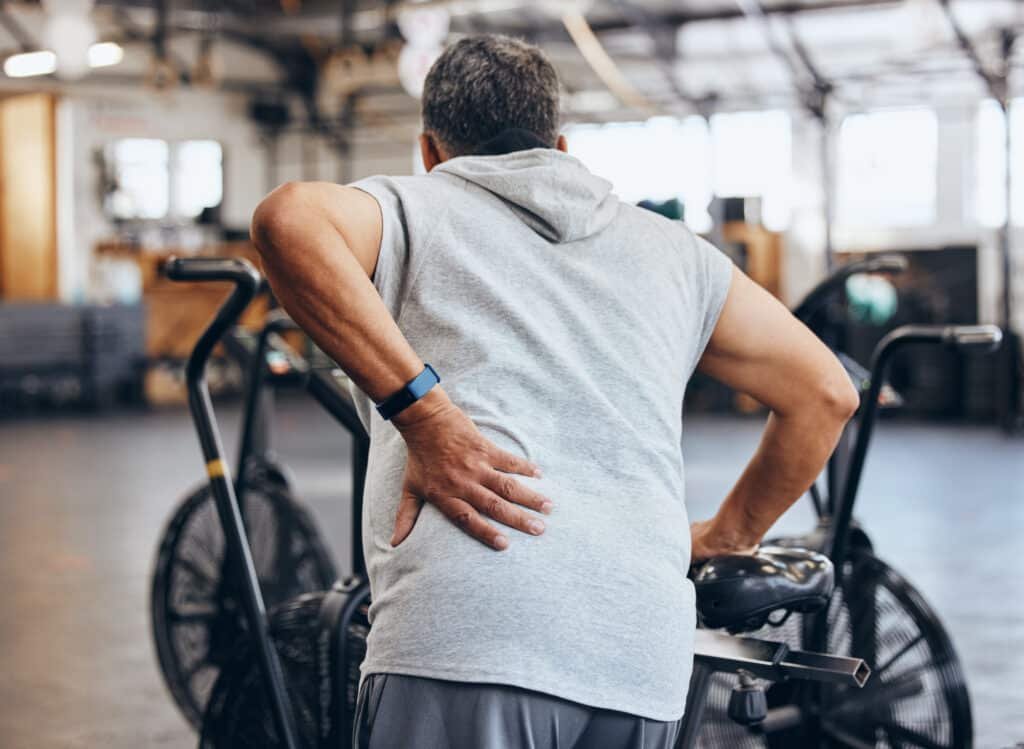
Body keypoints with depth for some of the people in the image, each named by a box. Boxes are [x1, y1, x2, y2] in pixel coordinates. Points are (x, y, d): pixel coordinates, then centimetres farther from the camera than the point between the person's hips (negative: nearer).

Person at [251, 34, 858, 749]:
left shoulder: (406, 207, 16)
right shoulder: (669, 248, 26)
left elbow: (288, 217, -8)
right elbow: (826, 392, 26)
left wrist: (422, 414, -11)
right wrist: (726, 536, 33)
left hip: (463, 641, -4)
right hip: (645, 662, 4)